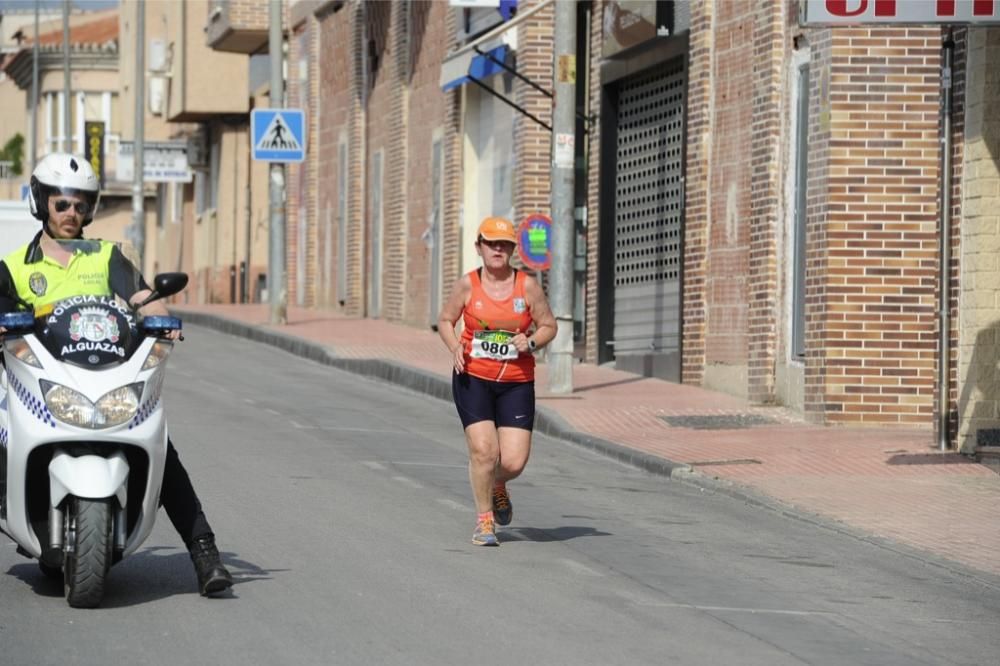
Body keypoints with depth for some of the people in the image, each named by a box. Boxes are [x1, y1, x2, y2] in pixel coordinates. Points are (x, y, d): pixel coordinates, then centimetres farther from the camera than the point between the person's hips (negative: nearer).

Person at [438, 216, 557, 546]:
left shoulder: (527, 285, -1)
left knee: (514, 461, -5)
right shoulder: (468, 284, -1)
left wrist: (531, 343, -14)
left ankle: (498, 487, 32)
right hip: (473, 379, -1)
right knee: (483, 450, -13)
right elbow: (445, 320, 11)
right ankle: (484, 521, 6)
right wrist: (454, 347, -9)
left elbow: (548, 327, 7)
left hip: (516, 383, 1)